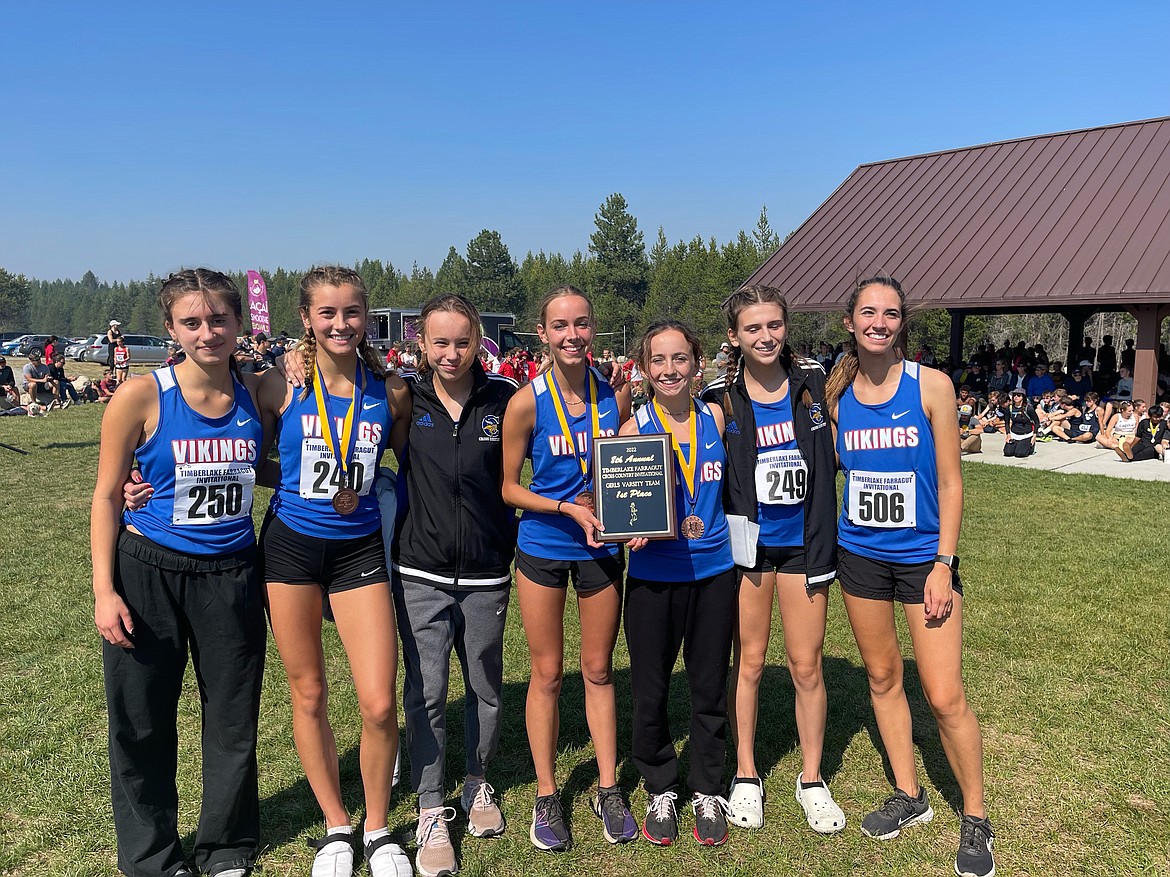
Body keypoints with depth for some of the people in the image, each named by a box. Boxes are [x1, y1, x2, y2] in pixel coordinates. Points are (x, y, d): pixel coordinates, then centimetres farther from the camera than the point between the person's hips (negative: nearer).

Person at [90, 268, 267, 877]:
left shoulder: (255, 394, -1)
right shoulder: (142, 398, -11)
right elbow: (107, 496, -5)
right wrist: (103, 590, -8)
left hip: (231, 575, 3)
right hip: (148, 575, -2)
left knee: (234, 723, 13)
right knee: (142, 725, 10)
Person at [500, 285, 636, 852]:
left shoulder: (615, 395, -4)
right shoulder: (527, 403, -12)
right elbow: (508, 487, -6)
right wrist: (567, 507, -18)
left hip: (602, 548, 2)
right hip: (542, 548, -2)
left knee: (598, 670, 14)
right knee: (547, 673, 9)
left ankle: (608, 789, 29)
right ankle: (546, 797, 26)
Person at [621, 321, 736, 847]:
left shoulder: (715, 419, 1)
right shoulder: (634, 429, -6)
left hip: (714, 571, 2)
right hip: (652, 576, -2)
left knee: (710, 686, 12)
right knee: (650, 690, 9)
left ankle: (707, 792, 31)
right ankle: (660, 790, 31)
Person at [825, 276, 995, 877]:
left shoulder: (930, 386, -8)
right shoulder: (836, 393, 0)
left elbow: (949, 481, -7)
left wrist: (943, 565, -11)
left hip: (923, 556, -3)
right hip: (860, 556, 3)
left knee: (944, 696, -3)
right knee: (882, 677, 15)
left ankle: (975, 819, 19)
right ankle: (909, 795, 34)